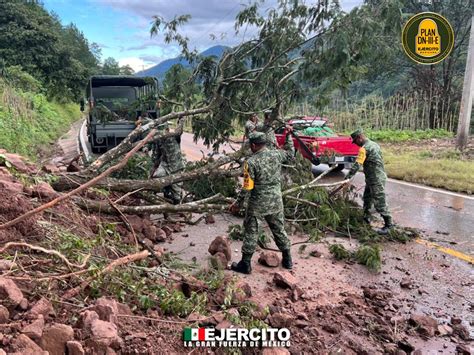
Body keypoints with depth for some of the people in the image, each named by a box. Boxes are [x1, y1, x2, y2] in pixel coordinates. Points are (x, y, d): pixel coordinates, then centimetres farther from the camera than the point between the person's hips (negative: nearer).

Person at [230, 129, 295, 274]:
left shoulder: (251, 162, -16)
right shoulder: (277, 154, -3)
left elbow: (247, 187, -14)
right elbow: (290, 154, 19)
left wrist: (237, 203, -3)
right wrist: (288, 136, 27)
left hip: (257, 204, -4)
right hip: (276, 202, 5)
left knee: (251, 232, 8)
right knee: (279, 230, 19)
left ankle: (245, 264, 16)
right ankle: (287, 260, 28)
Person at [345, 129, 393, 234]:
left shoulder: (364, 148, -19)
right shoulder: (374, 144, 11)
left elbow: (357, 164, -26)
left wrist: (348, 177, -27)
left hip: (376, 180, -10)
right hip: (373, 179, 10)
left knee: (379, 203, -5)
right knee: (367, 198, 22)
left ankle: (388, 224, 1)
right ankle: (366, 217, 35)